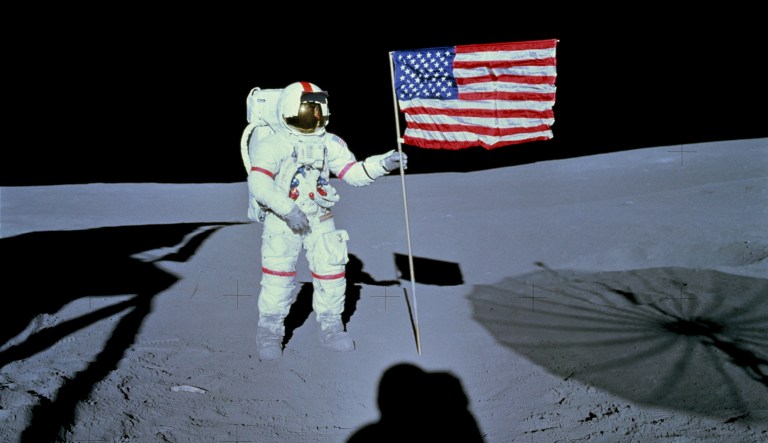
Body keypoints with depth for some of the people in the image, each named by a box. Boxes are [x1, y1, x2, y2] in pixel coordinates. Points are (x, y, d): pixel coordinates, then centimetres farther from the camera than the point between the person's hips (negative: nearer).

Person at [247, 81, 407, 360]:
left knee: (331, 272, 4)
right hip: (281, 221, -4)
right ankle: (270, 331, 13)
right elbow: (258, 182, -19)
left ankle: (331, 328, 22)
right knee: (278, 275, -7)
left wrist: (383, 163, -19)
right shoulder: (273, 145, -7)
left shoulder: (329, 144, 6)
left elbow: (353, 173, -3)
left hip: (320, 221, 4)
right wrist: (287, 208, -28)